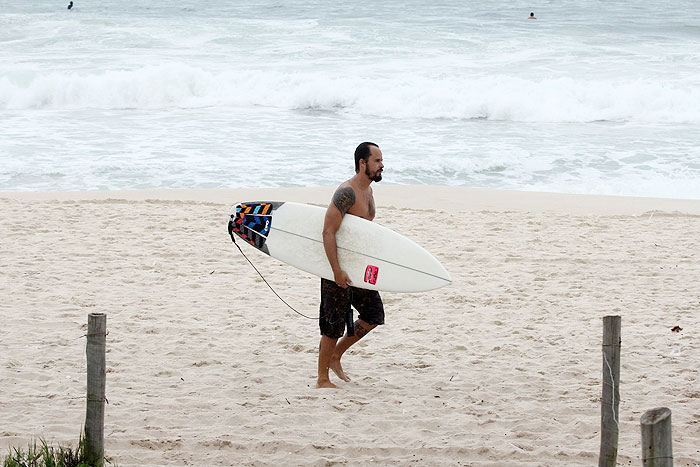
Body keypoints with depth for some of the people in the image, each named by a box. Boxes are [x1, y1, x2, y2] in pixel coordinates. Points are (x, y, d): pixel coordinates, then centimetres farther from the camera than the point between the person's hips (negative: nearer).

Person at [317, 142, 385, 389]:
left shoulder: (368, 190, 10)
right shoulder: (347, 192, -20)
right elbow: (328, 232, -24)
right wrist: (337, 270, -27)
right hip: (339, 267, -9)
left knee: (374, 315, 10)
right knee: (334, 324, -1)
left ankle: (335, 356, 25)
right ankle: (322, 380, 10)